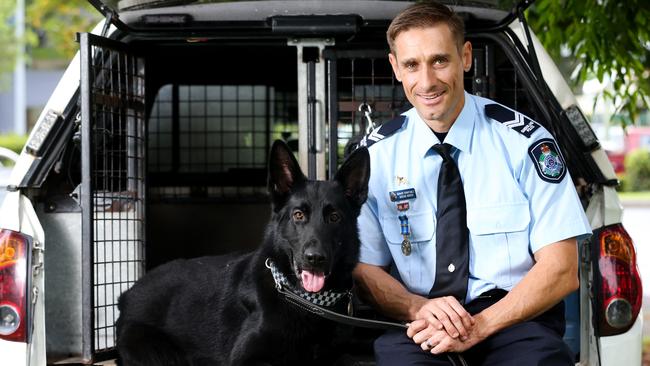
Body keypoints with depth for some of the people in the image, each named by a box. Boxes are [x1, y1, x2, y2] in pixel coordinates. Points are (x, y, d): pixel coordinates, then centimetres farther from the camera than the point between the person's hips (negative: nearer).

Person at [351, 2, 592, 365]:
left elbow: (562, 270, -4)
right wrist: (419, 308, -15)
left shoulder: (524, 142, -2)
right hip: (417, 329, 0)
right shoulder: (375, 154, 5)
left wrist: (479, 325, -17)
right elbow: (364, 267, 7)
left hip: (515, 321, 0)